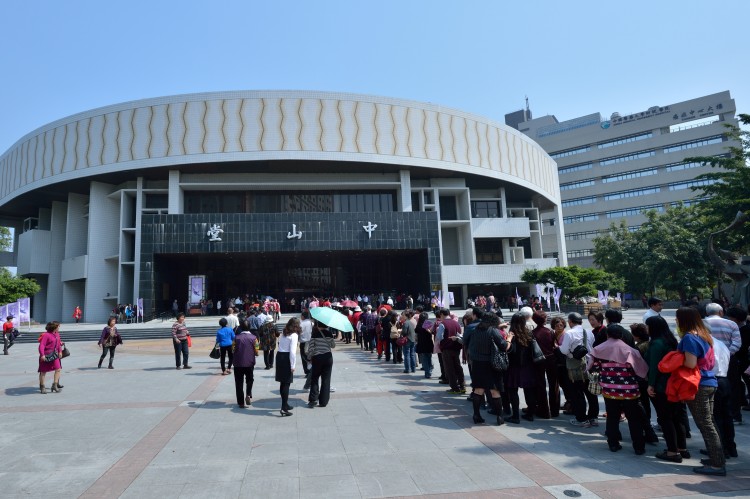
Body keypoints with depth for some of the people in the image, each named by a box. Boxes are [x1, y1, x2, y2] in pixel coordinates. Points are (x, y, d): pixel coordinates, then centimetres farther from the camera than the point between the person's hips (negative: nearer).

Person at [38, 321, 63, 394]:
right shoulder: (46, 335, -16)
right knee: (43, 371, 6)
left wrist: (60, 351, 14)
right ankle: (42, 387, 17)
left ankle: (55, 385, 9)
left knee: (58, 369, 1)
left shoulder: (57, 334, 8)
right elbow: (41, 345, -21)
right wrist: (42, 355, -28)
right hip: (46, 356, -7)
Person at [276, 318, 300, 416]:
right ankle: (284, 408, -7)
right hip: (286, 359, -7)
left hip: (279, 356, 7)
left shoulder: (283, 334, 13)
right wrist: (293, 366, -13)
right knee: (286, 383, -4)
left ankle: (285, 404, 30)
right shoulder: (294, 335, -10)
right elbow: (292, 352, -15)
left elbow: (280, 345, 8)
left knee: (282, 383, 16)